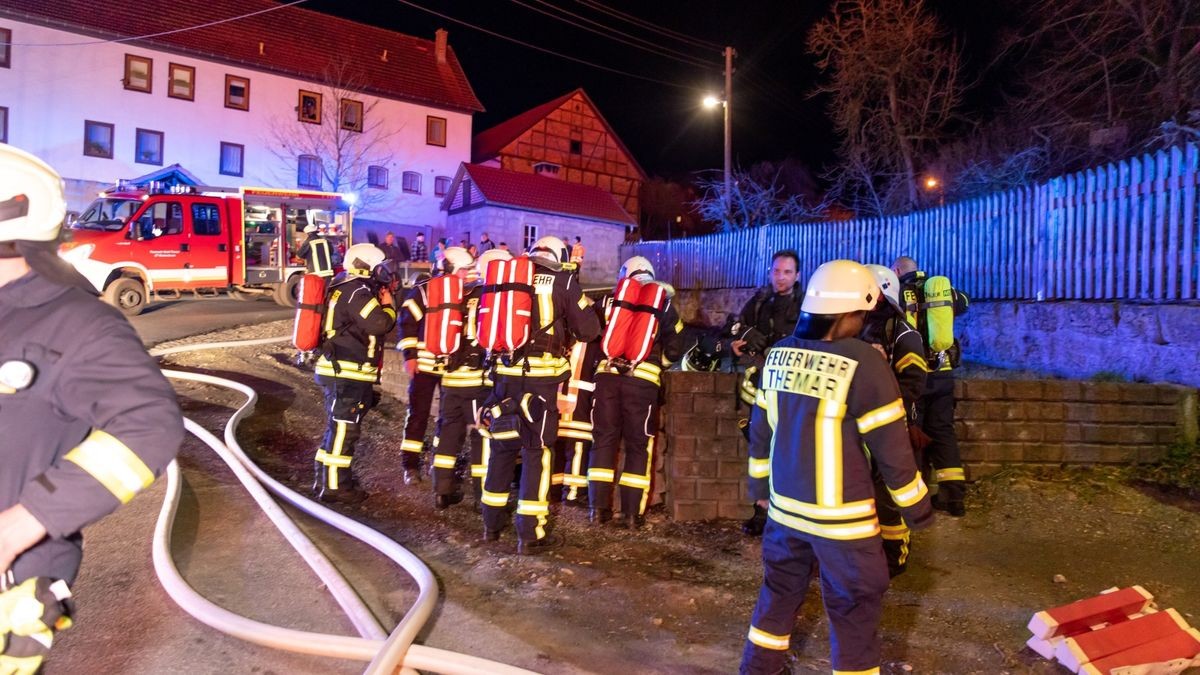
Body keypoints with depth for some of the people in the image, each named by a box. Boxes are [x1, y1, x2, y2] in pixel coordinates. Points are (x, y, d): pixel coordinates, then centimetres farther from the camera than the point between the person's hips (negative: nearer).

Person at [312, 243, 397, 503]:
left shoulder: (348, 289, 17)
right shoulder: (358, 292, -16)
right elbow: (379, 324, -24)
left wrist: (380, 299, 9)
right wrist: (388, 305, -6)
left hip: (342, 371, 11)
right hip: (347, 373, -11)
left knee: (338, 426, 18)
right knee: (343, 429, -4)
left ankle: (326, 479, 28)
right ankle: (334, 486, 3)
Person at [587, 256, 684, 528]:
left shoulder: (610, 300, 15)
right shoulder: (663, 304, 12)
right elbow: (674, 350, 13)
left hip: (607, 374, 2)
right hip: (643, 379, -1)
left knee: (603, 439, 9)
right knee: (639, 444, 6)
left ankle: (599, 508, 10)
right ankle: (633, 512, 7)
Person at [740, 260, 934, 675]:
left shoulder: (778, 354, -1)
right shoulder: (862, 364, -20)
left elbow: (760, 430, 8)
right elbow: (892, 450, -14)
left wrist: (760, 486, 20)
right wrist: (917, 509, -1)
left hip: (785, 505, 6)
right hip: (840, 515, -6)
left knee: (780, 590, 23)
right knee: (855, 608, 13)